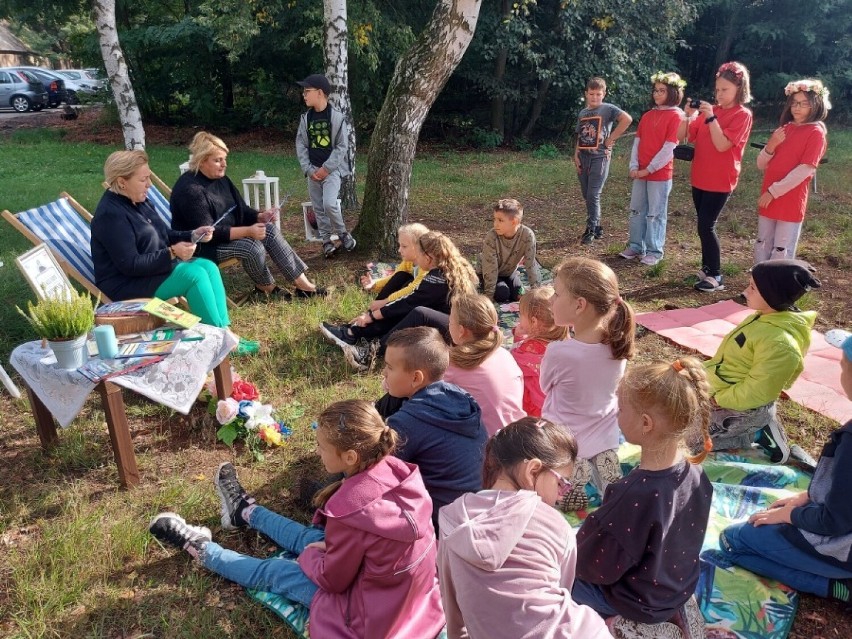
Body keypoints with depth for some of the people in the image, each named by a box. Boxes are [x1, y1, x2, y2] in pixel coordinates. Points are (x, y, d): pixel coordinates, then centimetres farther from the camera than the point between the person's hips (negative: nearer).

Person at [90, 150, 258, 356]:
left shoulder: (139, 201, 8)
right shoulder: (111, 214, -21)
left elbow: (164, 235, 16)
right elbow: (130, 264, -25)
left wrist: (193, 235, -2)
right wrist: (172, 253, -28)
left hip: (157, 266, 10)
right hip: (125, 284, -10)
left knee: (208, 267, -8)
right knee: (194, 275, -24)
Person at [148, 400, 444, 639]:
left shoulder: (351, 511, -36)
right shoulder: (395, 469, -15)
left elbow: (331, 578, -16)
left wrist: (311, 555, 3)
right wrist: (328, 547, 1)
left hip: (371, 615, -6)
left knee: (276, 572, 11)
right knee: (310, 536, 23)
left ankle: (199, 546, 34)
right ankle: (245, 511, 47)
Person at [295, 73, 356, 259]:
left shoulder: (337, 117, -8)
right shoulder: (305, 118, 5)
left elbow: (342, 146, -9)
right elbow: (300, 145, 6)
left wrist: (326, 169, -14)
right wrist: (308, 169, -6)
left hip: (332, 169, -5)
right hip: (313, 170, 5)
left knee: (329, 204, -20)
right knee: (318, 208, 4)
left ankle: (342, 233, 3)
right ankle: (327, 241, 15)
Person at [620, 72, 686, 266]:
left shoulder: (676, 116, -8)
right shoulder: (647, 115, 13)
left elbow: (668, 149, -13)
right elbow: (637, 141, 10)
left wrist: (649, 169, -13)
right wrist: (634, 166, -3)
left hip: (660, 174, -6)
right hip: (640, 173, 6)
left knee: (655, 214, 0)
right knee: (637, 211, 11)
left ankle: (654, 252, 8)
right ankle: (635, 246, 22)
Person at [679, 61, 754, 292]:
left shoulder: (742, 115, -8)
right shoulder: (710, 110, 9)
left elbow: (722, 145, -21)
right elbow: (682, 136, 6)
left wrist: (711, 117, -21)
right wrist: (689, 114, -9)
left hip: (720, 181, -6)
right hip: (699, 178, 6)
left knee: (706, 226, -11)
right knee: (705, 225, 12)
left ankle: (715, 276, -3)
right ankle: (706, 268, 23)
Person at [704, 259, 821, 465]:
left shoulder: (779, 342, -32)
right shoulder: (769, 317, -2)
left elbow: (755, 392, -27)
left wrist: (718, 399, -18)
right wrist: (708, 369, 9)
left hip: (741, 409, -9)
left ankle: (756, 435, 5)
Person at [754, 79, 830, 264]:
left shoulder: (816, 132, -7)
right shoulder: (783, 130, 13)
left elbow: (805, 170, -16)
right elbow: (761, 165, 11)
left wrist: (773, 191, -17)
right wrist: (770, 146, -8)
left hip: (791, 201, -6)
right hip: (768, 198, 6)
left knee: (781, 252, -1)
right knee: (762, 247, 13)